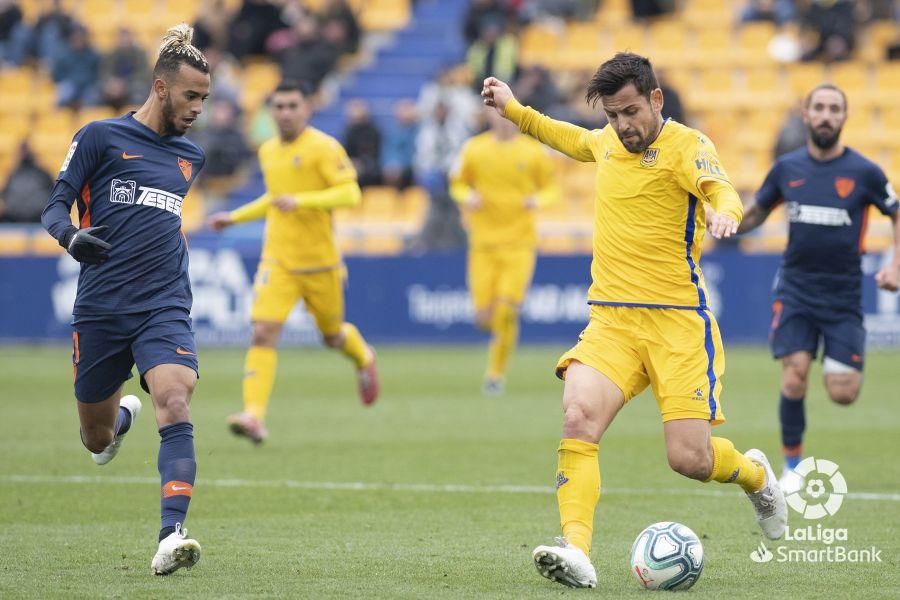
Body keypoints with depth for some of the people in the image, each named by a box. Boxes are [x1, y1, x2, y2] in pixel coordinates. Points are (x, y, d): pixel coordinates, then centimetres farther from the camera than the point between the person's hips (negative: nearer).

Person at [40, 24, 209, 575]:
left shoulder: (191, 157, 14)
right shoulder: (101, 137, 0)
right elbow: (55, 205, -3)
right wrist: (70, 236, -22)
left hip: (165, 310, 2)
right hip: (100, 311, -2)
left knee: (176, 405, -25)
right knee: (97, 441, 11)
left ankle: (172, 536, -34)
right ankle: (122, 415, 50)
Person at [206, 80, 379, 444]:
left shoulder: (324, 148, -10)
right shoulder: (268, 151, 10)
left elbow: (350, 194, -19)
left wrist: (300, 201, -29)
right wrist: (236, 217, 21)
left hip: (319, 261, -4)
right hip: (277, 261, 4)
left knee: (333, 336, 14)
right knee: (262, 334, -15)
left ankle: (363, 358, 51)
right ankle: (254, 416, -22)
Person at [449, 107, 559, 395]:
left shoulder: (534, 152, 0)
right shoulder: (474, 149, 2)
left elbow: (551, 188, 9)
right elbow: (458, 184, 12)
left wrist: (538, 200, -13)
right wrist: (467, 197, -10)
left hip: (519, 244, -1)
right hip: (483, 244, 1)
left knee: (506, 312, -12)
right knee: (483, 317, -5)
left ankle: (496, 373, 6)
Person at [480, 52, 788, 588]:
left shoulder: (686, 145, -6)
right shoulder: (607, 142, 13)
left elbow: (719, 188, -26)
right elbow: (571, 140, 37)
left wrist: (725, 212, -48)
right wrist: (513, 109, 34)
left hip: (678, 320, -4)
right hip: (612, 320, 5)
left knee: (691, 459, -9)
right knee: (579, 418, -23)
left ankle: (755, 475, 27)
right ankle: (577, 553, -31)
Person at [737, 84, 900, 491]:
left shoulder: (864, 172, -6)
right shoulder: (787, 168, 0)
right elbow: (755, 215, 14)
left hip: (844, 295, -1)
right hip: (795, 290, 1)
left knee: (843, 394, -6)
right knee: (794, 378, -13)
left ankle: (841, 365, 33)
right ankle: (792, 465, 6)